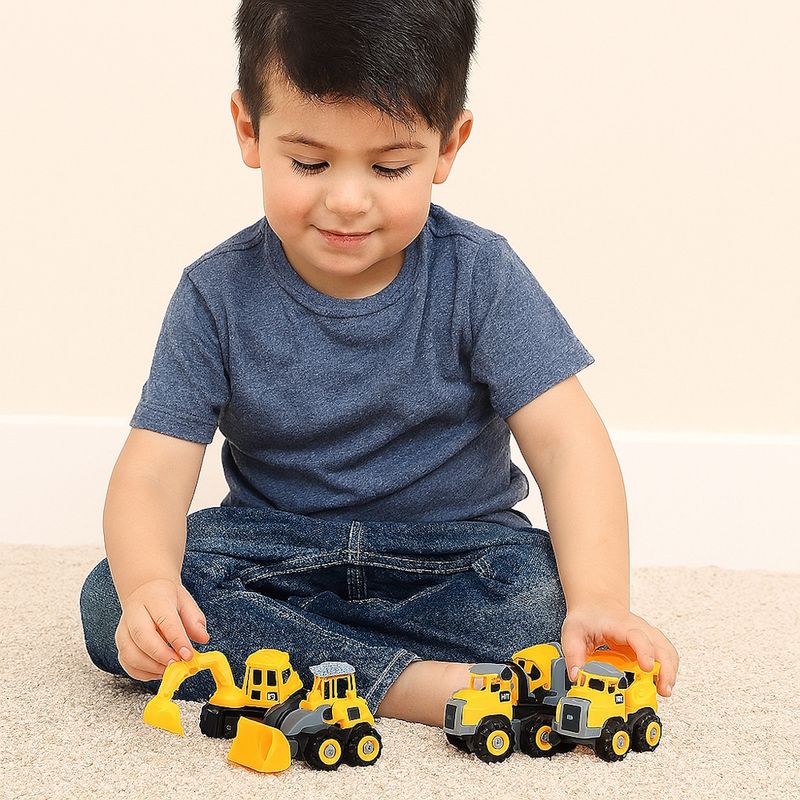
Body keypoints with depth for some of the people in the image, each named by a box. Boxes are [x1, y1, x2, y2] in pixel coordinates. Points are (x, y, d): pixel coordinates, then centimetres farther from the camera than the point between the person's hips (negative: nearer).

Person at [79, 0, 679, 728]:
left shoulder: (479, 277, -11)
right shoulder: (219, 295, -9)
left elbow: (565, 440, -18)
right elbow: (152, 473, -15)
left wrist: (600, 599, -36)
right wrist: (149, 584, -38)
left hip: (451, 549, -1)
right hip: (274, 549, 2)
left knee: (551, 597, -32)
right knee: (110, 602, -25)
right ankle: (414, 686, -31)